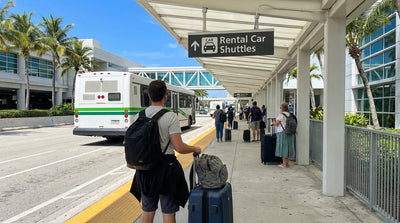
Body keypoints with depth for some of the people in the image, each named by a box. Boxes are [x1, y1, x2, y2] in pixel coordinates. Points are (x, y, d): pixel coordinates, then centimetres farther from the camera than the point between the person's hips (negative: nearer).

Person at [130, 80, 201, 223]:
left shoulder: (139, 116, 2)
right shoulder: (170, 117, -14)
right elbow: (179, 148, -17)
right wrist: (195, 149, 1)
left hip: (145, 168, 5)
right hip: (165, 166, -5)